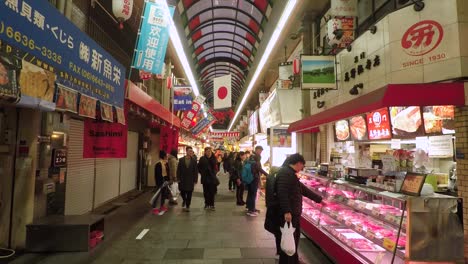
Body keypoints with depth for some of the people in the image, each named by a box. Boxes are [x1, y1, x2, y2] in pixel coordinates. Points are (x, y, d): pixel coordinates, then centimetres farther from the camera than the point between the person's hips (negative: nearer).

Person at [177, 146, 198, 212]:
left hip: (190, 180, -1)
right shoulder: (181, 160, 0)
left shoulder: (194, 160, -2)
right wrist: (178, 179, -4)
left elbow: (196, 171, -1)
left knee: (189, 194, 2)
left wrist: (195, 180, -5)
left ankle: (187, 206, 17)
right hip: (182, 180, 1)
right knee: (182, 192, 10)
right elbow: (178, 170, 1)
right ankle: (184, 200, 40)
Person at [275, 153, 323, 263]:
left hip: (293, 213, 11)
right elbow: (282, 193, -26)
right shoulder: (285, 173, -16)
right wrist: (286, 211, -31)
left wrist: (319, 199, 32)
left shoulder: (290, 173, 18)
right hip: (287, 214, -11)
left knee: (294, 239, 23)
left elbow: (303, 189, 26)